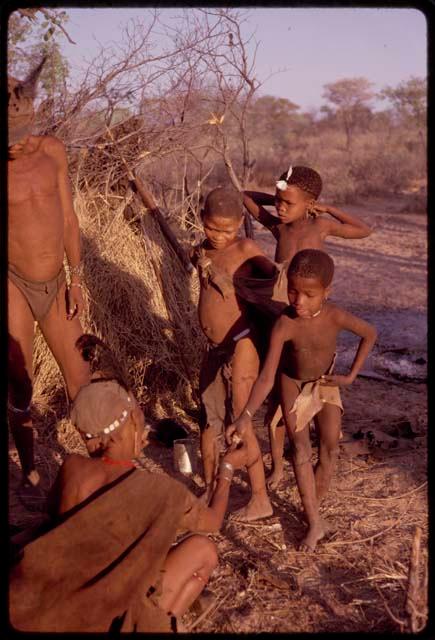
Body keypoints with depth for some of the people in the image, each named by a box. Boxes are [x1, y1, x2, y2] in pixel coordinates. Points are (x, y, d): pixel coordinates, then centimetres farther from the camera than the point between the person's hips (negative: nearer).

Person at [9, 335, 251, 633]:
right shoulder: (159, 490, -21)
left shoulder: (71, 467, -11)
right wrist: (228, 467, 16)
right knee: (204, 549, 10)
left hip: (61, 610, 5)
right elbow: (213, 521, 0)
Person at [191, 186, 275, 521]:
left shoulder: (246, 249, -13)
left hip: (241, 346, -7)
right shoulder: (200, 253, 8)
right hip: (214, 348, 7)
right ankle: (209, 491, 32)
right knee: (209, 421, 15)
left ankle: (261, 500, 14)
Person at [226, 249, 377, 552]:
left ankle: (314, 509, 16)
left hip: (326, 383, 2)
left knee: (330, 449, -3)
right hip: (293, 384, -1)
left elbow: (370, 333, -8)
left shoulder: (336, 317, -30)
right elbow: (267, 378, -35)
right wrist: (246, 416, -47)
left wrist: (351, 376, -8)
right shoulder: (285, 325, -33)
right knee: (300, 450, -7)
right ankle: (315, 522, 1)